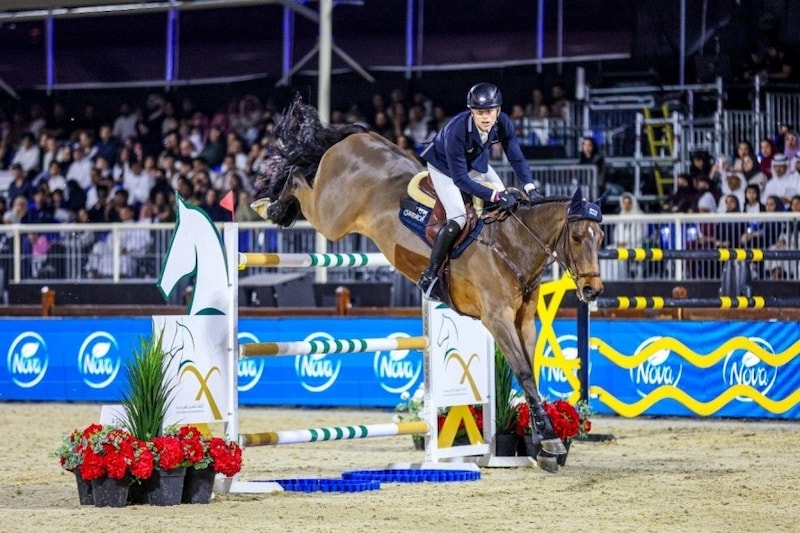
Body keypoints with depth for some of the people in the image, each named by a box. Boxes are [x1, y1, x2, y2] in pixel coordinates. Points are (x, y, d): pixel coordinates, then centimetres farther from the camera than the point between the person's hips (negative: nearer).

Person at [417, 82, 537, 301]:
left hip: (476, 163, 6)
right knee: (457, 218, -21)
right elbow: (460, 179, -39)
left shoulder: (503, 124, -26)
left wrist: (529, 186, -30)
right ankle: (429, 277, -12)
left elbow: (516, 158, -14)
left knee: (510, 203, -2)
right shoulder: (456, 131, -42)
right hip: (444, 166, -6)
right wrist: (495, 196, -45)